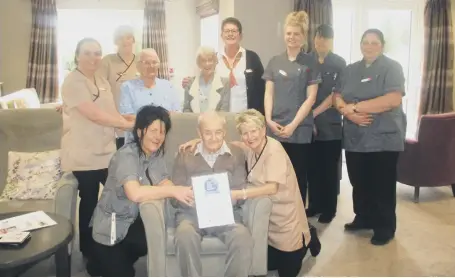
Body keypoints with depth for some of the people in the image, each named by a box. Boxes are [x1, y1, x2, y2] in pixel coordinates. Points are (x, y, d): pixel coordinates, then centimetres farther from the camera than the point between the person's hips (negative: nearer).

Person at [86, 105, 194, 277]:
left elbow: (164, 183, -13)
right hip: (111, 225, -6)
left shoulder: (156, 153, -2)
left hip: (134, 220, 6)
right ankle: (100, 264, 31)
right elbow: (135, 193, -43)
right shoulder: (127, 156, -27)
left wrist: (181, 193, -33)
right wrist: (173, 191, -44)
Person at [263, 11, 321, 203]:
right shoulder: (275, 62, 10)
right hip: (275, 129, 3)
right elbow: (269, 94, 8)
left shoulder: (310, 63, 1)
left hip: (300, 130, -2)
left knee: (298, 176, 5)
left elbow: (310, 98, -4)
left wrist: (293, 125, -11)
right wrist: (268, 119, -6)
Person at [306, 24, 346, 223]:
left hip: (331, 124, -2)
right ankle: (314, 205, 21)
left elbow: (337, 94, -5)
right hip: (308, 123, 2)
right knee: (312, 167, 7)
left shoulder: (339, 63, 2)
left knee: (329, 168, 4)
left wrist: (314, 113, -11)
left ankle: (329, 208, 15)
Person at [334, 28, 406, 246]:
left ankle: (385, 228, 17)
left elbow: (393, 100, -18)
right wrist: (348, 112, -16)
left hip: (383, 138, -5)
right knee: (359, 183, 12)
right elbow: (338, 97, 7)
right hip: (355, 138, 5)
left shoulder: (392, 68, -4)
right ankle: (363, 218, 31)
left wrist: (355, 106, -17)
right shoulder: (350, 70, 14)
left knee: (382, 186, 3)